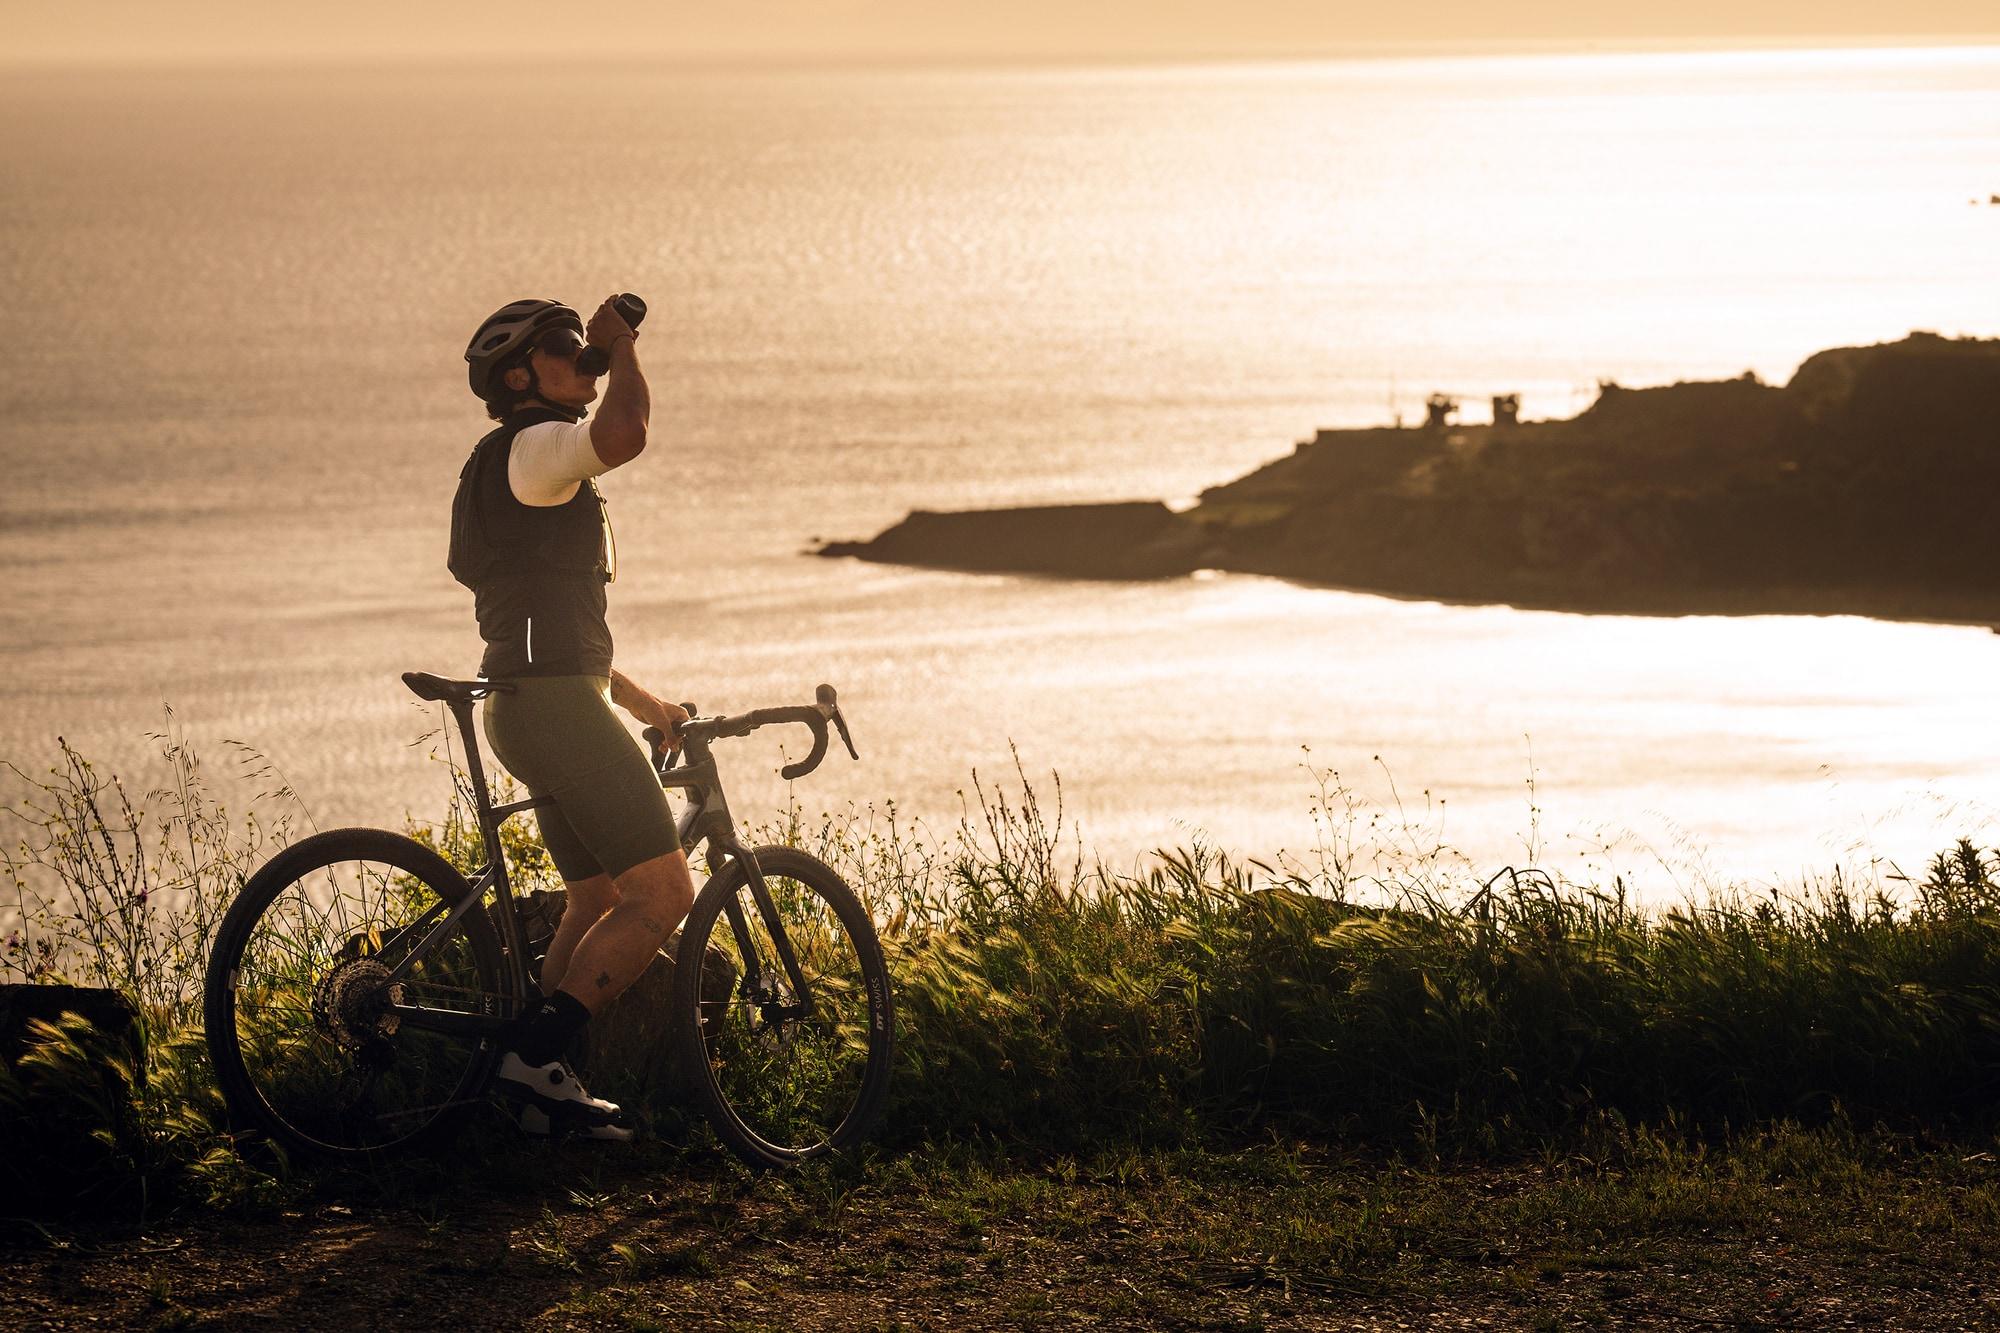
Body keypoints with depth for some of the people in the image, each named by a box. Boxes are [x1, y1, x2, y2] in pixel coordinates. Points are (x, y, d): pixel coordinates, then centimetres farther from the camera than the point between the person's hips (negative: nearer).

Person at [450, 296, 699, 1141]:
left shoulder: (543, 475, 24)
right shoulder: (533, 446, -9)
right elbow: (625, 433, -31)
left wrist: (636, 700, 28)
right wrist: (622, 346, -13)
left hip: (544, 706, 11)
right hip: (553, 702, -11)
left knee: (600, 903, 17)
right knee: (663, 891, -12)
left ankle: (543, 1087, 18)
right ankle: (533, 1055, -14)